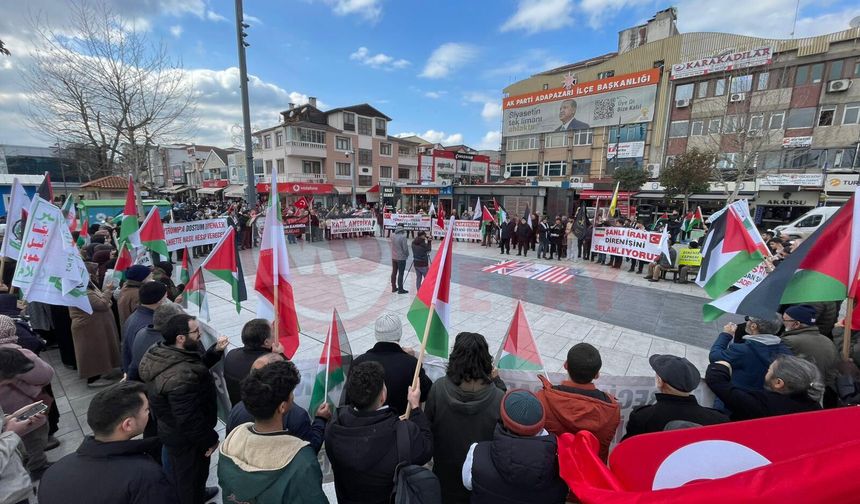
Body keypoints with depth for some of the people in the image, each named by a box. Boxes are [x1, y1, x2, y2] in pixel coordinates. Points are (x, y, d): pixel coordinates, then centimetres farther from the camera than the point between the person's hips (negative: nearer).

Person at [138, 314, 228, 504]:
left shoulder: (162, 352, -11)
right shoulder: (181, 377, -40)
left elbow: (198, 365, 4)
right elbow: (189, 419, -32)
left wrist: (216, 351, -13)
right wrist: (210, 439, -17)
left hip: (170, 428, 9)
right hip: (185, 437, -9)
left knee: (180, 470, 32)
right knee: (192, 474, 18)